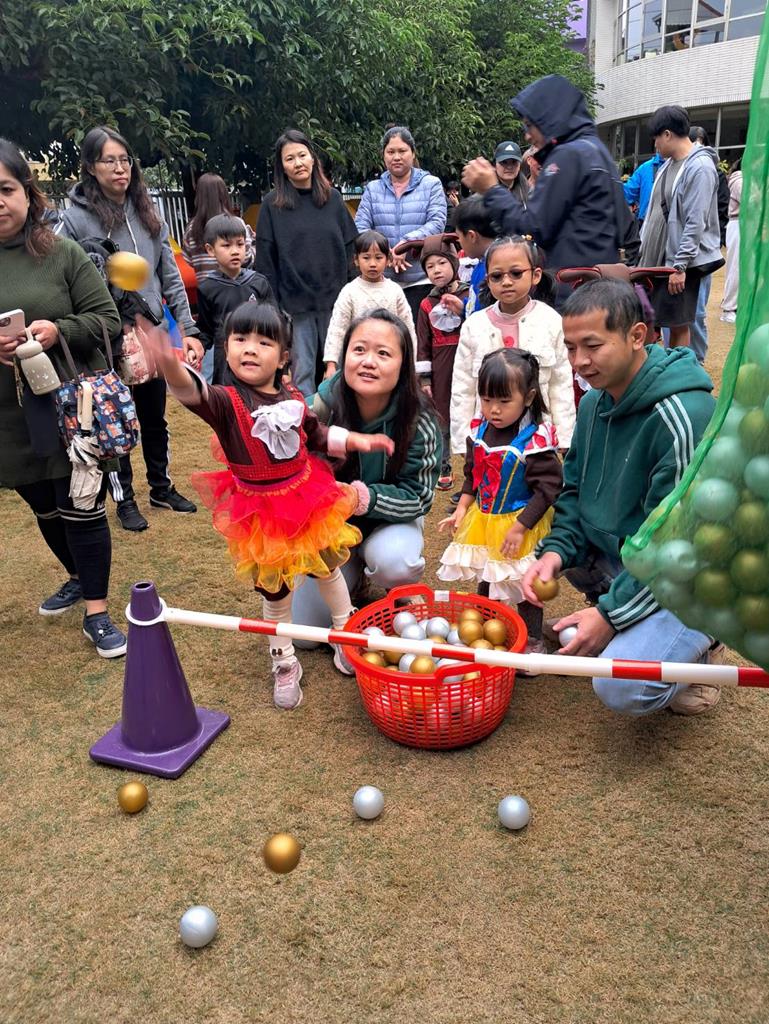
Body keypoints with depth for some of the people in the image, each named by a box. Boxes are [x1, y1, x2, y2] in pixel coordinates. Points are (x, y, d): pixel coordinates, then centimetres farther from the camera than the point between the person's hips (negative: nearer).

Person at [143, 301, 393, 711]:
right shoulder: (227, 402, -21)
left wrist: (356, 440, 5)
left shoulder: (293, 399, -6)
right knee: (275, 589, 13)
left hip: (308, 498, 3)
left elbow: (317, 435, 14)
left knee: (328, 568, 20)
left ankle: (346, 631, 47)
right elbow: (193, 393, -45)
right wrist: (171, 366, -66)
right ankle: (284, 662, 35)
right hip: (260, 511, -3)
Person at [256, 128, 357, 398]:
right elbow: (265, 258, -1)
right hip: (295, 303, -2)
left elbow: (349, 247, 9)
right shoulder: (273, 204, 1)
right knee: (302, 371, 2)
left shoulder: (332, 197, 7)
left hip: (334, 298, 2)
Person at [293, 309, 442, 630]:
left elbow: (417, 496, -20)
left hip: (391, 521, -1)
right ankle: (354, 576, 28)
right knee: (305, 629, -3)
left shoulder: (419, 422, -23)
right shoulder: (323, 406, -22)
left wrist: (371, 498, -39)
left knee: (393, 562, -37)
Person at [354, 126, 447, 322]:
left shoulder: (431, 184, 6)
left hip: (421, 279, -2)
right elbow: (360, 228, 3)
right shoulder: (372, 189, 12)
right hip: (383, 280, 2)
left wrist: (407, 242, -19)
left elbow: (438, 222, -5)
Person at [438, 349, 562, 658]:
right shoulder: (479, 431, -4)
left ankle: (533, 642, 29)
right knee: (485, 580, 22)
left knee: (522, 586, 9)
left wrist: (519, 527, -21)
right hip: (482, 520, 6)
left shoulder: (536, 440, -24)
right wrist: (461, 509, 3)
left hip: (521, 526, -6)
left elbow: (547, 490, -21)